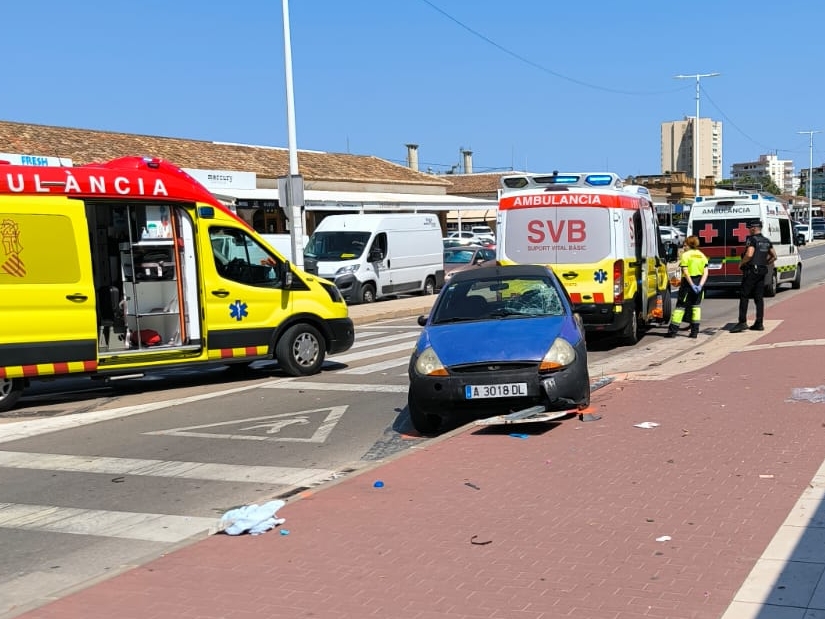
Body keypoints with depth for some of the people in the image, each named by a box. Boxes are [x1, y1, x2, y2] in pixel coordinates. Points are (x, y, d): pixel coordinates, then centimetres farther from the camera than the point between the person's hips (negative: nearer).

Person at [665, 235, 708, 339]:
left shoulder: (686, 255, -6)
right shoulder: (702, 256, 9)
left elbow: (685, 272, -16)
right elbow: (705, 273, -1)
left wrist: (692, 285, -16)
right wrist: (700, 285, -10)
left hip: (688, 282, -4)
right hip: (699, 283, 4)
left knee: (680, 306, 0)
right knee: (696, 306, 12)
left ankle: (673, 330, 0)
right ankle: (695, 332, 9)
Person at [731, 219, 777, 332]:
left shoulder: (752, 239, -10)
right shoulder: (766, 241, 14)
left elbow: (749, 254, -23)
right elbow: (774, 256, 18)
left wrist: (741, 263, -9)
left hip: (751, 271, -8)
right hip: (762, 272, 8)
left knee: (744, 296, -5)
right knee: (759, 298, 9)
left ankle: (742, 322, -10)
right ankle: (759, 323, 8)